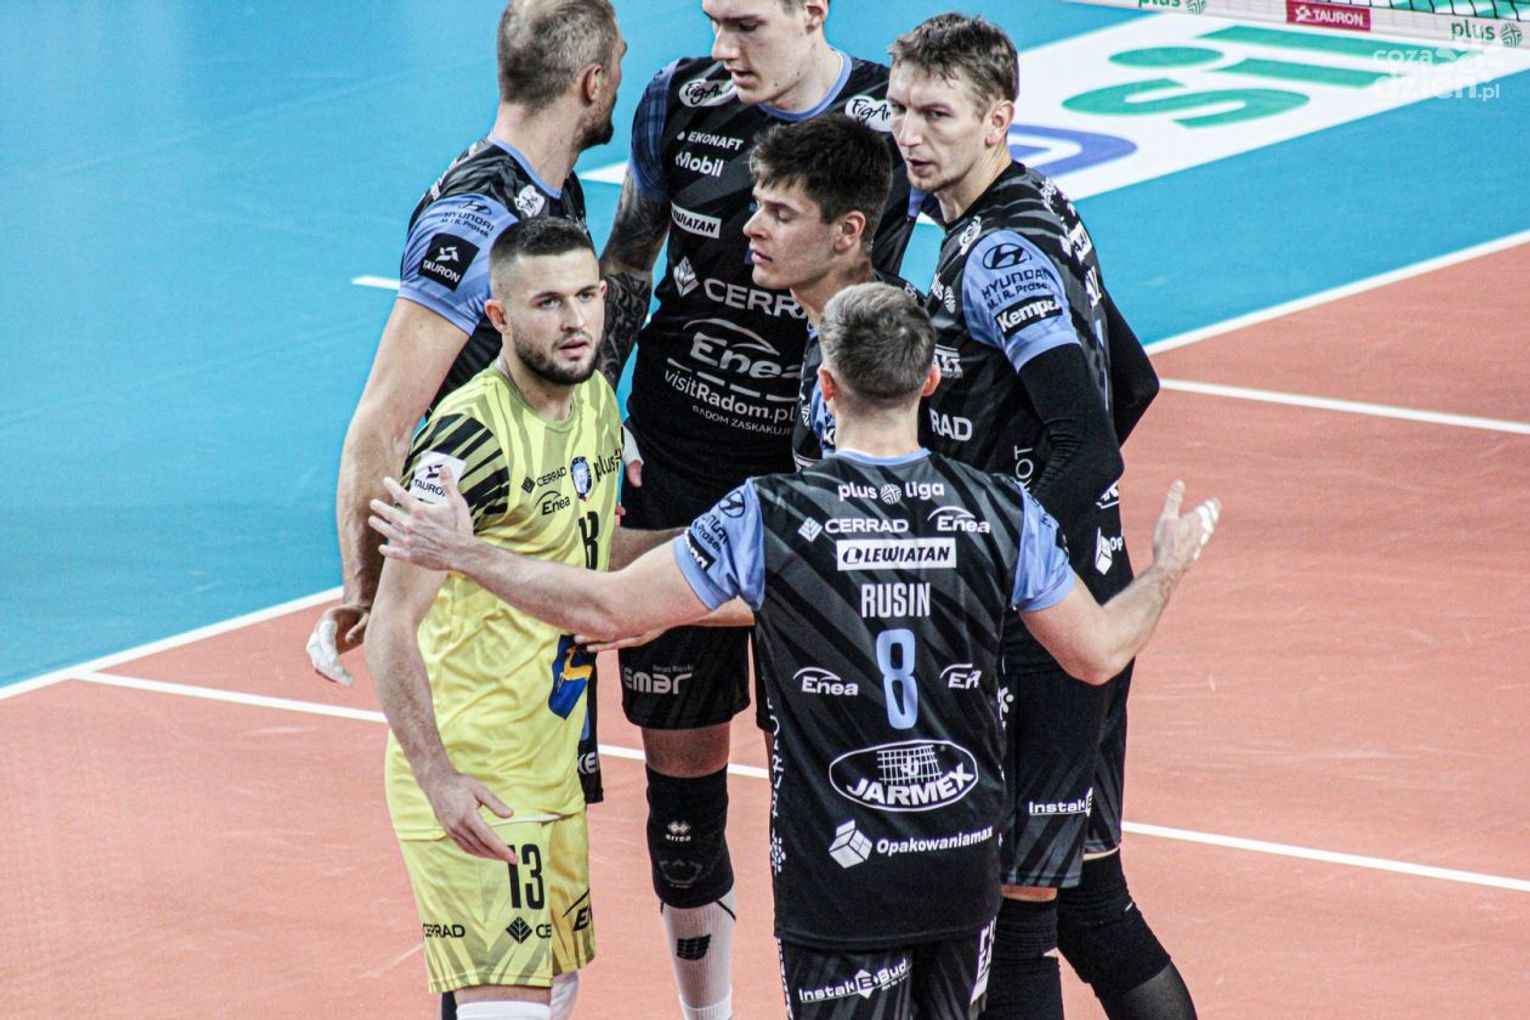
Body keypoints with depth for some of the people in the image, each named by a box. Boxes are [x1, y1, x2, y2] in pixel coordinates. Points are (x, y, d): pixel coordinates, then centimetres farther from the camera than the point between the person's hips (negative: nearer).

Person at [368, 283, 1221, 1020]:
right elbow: (1098, 654, 5)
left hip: (839, 872, -3)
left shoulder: (768, 519, -13)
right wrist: (1166, 573, 26)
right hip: (965, 865, 3)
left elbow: (606, 609, -9)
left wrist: (464, 553, 3)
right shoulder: (1002, 513, -5)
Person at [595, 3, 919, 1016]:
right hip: (678, 463, 2)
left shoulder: (891, 120, -9)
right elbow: (629, 260, 11)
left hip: (817, 467, -2)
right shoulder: (680, 101, -2)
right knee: (682, 746, 6)